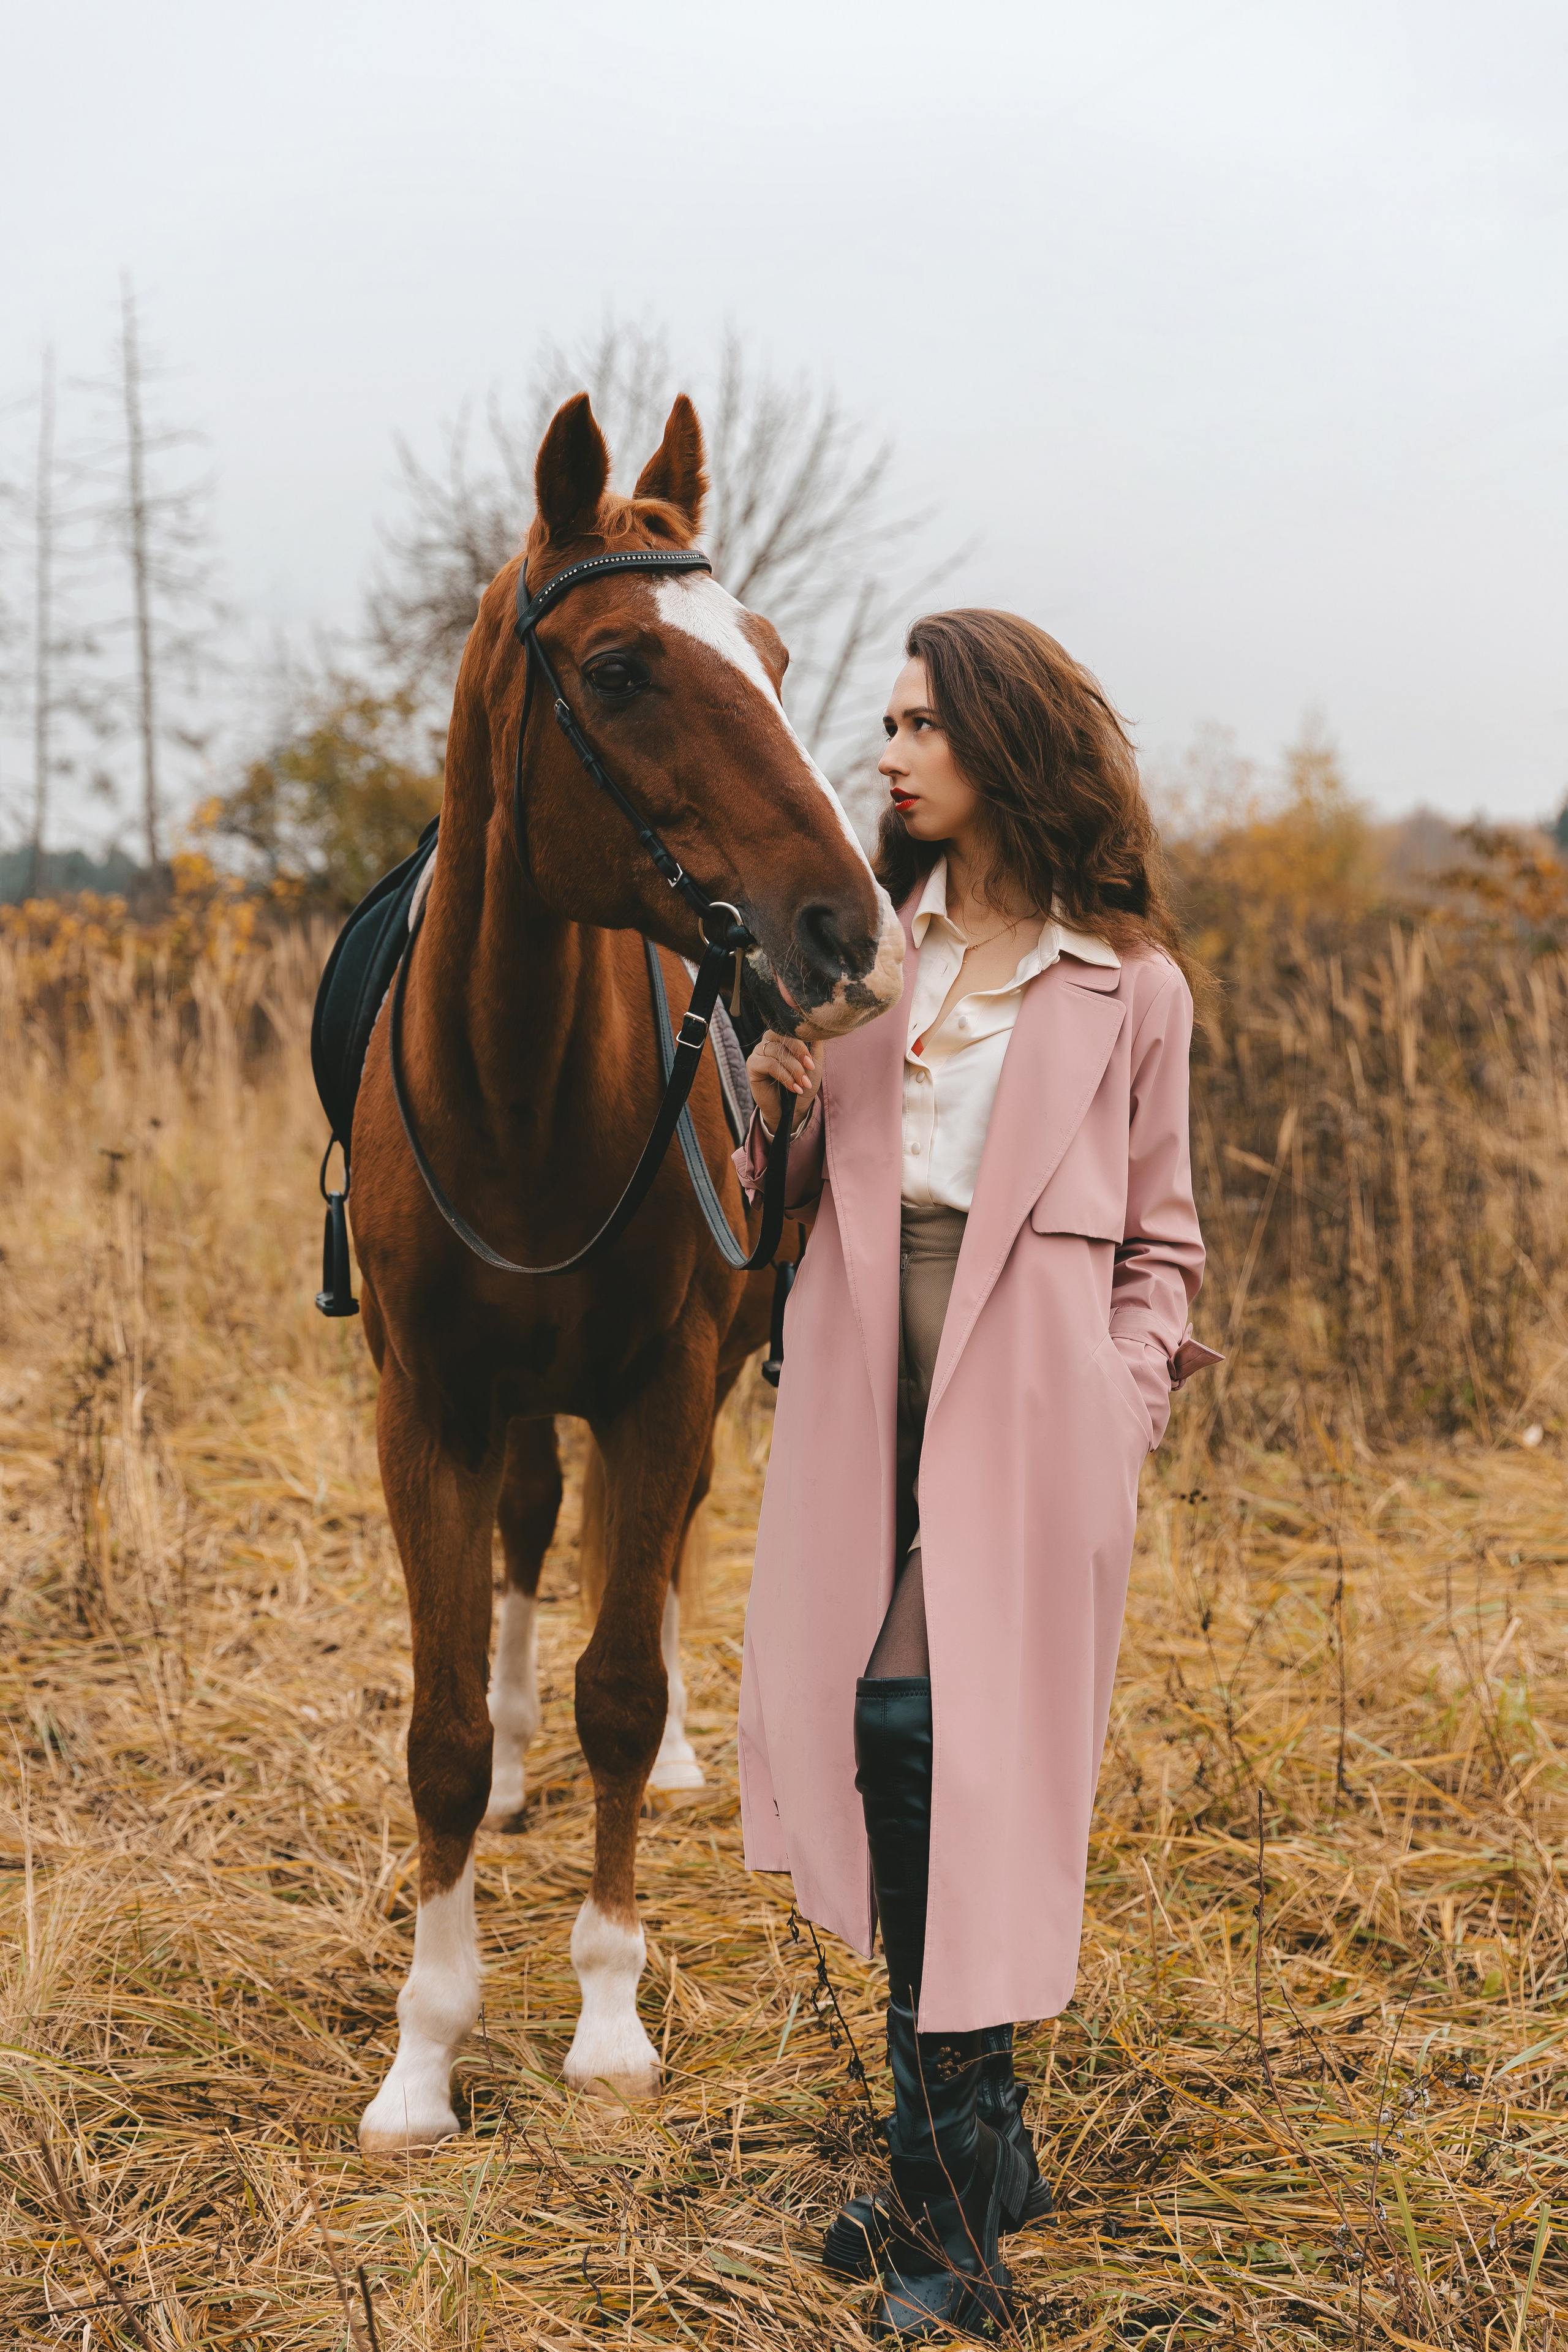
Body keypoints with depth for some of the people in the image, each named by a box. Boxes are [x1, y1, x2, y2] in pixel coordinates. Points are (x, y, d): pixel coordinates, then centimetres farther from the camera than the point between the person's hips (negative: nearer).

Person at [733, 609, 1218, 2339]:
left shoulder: (1130, 990, 1)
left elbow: (1158, 1237, 6)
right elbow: (783, 1199, 13)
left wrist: (1131, 1400, -9)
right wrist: (776, 1104, -7)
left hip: (1019, 1399, -4)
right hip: (863, 1385, 4)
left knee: (930, 1729, -12)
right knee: (887, 1748, 8)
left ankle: (952, 2202, -1)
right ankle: (976, 2148, 24)